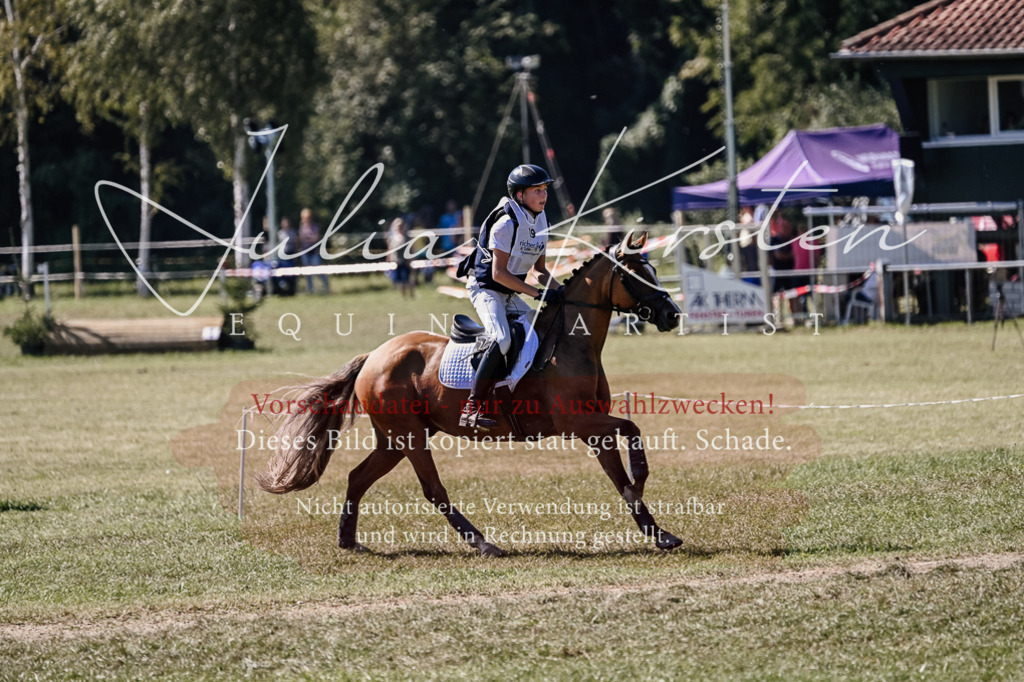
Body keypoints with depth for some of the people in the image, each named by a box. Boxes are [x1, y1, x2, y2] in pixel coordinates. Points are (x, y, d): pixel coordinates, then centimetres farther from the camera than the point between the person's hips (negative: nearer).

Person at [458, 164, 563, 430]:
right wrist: (538, 293, -25)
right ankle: (472, 407, -29)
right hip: (487, 290, -9)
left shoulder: (540, 220, 6)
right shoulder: (507, 223, -20)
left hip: (510, 296, 9)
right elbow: (499, 273, -22)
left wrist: (559, 290, -6)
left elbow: (539, 269, 13)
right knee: (502, 340, -29)